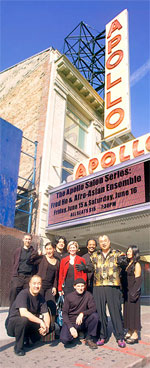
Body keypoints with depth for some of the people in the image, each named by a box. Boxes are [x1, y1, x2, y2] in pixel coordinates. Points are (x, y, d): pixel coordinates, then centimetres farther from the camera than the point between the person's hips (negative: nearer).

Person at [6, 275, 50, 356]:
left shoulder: (40, 298, 0)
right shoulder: (23, 294, -21)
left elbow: (46, 314, -3)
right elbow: (23, 313, -34)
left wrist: (46, 327, -24)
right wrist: (40, 321, -33)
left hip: (29, 324, 6)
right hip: (12, 323, -6)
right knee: (23, 319, -38)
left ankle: (26, 338, 10)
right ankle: (18, 348, -13)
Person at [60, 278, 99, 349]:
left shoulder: (88, 295, -3)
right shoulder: (69, 296, -4)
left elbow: (93, 308, -13)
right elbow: (64, 313, -5)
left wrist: (82, 313, -30)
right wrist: (71, 327, -18)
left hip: (83, 322, 1)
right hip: (71, 322, -1)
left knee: (95, 315, -25)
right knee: (64, 339, -27)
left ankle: (89, 339, -6)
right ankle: (73, 333, 9)